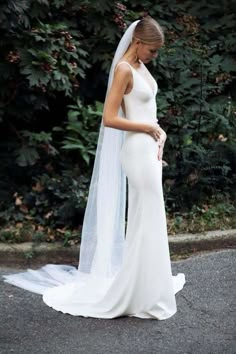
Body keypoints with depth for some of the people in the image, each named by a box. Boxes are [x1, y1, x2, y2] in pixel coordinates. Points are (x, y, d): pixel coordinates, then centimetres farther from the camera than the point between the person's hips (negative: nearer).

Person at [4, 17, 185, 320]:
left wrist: (158, 136, 3)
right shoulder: (123, 69, -15)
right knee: (147, 222, -5)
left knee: (148, 221, 15)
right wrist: (150, 128, -14)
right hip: (137, 150, -9)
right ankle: (143, 295, 4)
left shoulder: (141, 67, 12)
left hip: (149, 149, 9)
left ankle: (144, 287, 26)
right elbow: (109, 119, -21)